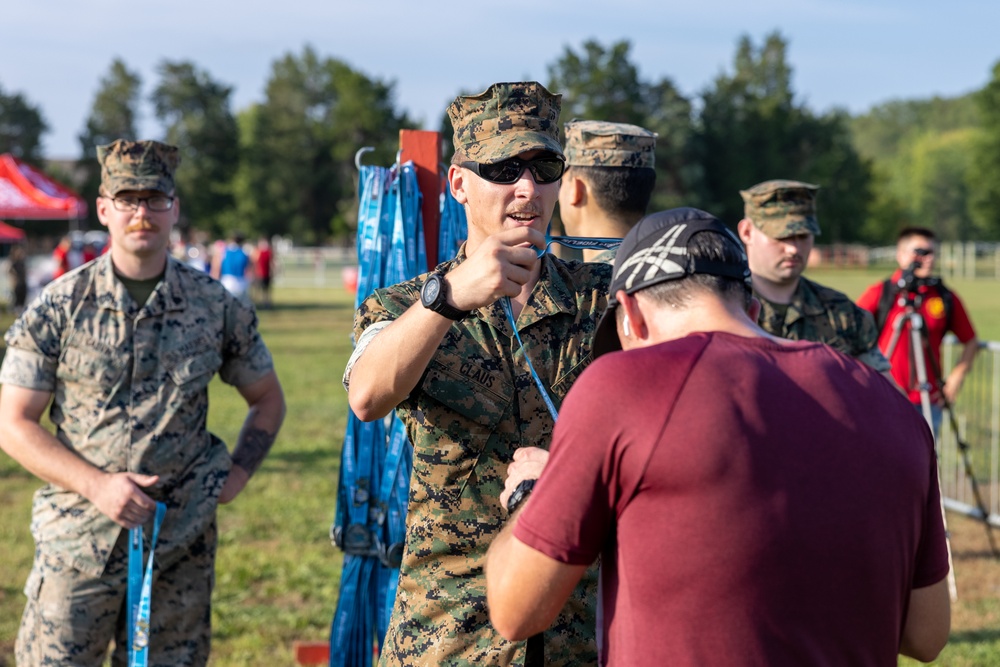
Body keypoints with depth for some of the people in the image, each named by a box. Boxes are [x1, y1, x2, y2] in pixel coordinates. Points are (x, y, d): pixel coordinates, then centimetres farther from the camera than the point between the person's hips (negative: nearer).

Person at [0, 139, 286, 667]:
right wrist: (97, 485, -13)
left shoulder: (216, 307, 3)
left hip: (182, 545, 2)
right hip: (79, 539, -1)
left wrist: (240, 471, 0)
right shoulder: (58, 307, -2)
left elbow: (268, 399, 16)